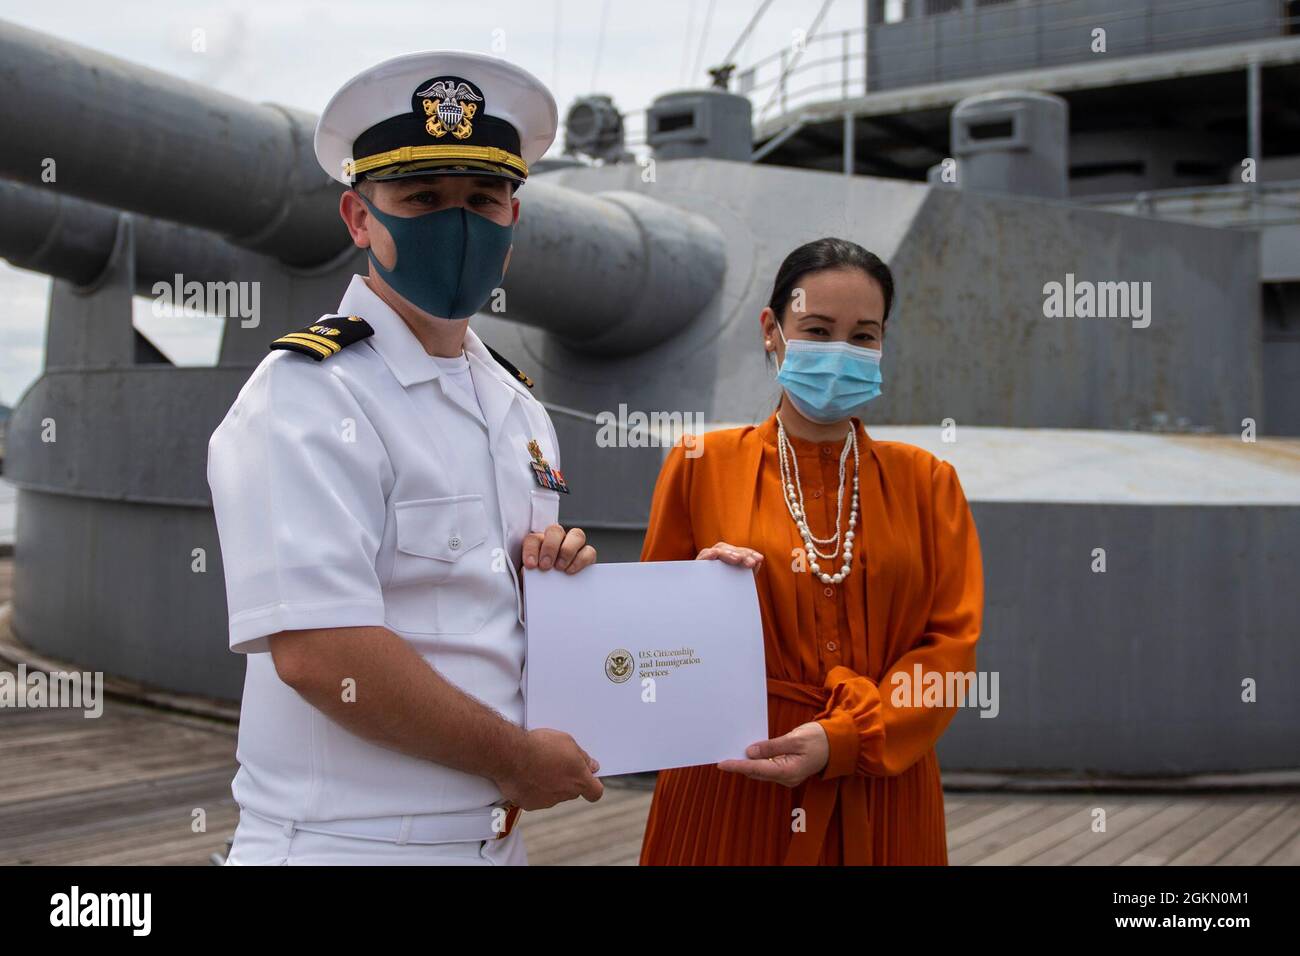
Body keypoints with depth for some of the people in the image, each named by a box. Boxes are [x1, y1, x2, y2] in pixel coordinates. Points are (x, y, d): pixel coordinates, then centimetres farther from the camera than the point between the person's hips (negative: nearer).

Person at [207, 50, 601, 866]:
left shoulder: (518, 406, 9)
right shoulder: (307, 396, -16)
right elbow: (316, 649, -25)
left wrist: (556, 570, -2)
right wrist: (514, 756, -15)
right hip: (347, 840, -7)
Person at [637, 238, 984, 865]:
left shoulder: (926, 481, 5)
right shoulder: (701, 466, 1)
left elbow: (951, 643, -2)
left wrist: (842, 739, -15)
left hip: (880, 798, 1)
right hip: (730, 790, -1)